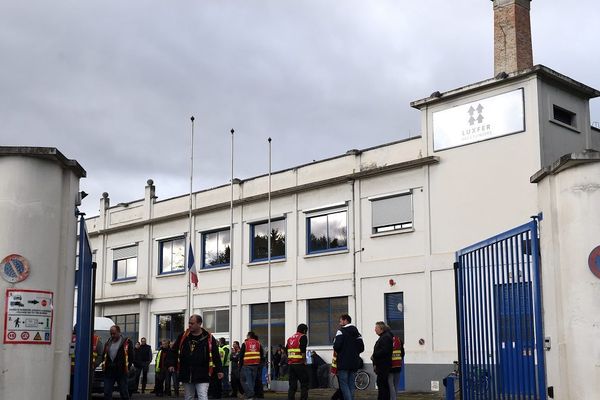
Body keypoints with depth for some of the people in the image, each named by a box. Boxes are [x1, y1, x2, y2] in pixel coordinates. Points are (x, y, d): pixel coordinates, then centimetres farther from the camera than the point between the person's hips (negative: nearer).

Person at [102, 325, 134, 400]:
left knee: (124, 392, 4)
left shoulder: (127, 342, -1)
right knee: (107, 392, 1)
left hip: (121, 371, -4)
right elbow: (104, 356, 22)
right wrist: (105, 365, 8)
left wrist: (127, 367, -6)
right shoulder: (108, 342, 14)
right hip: (109, 371, 4)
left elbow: (131, 356, -1)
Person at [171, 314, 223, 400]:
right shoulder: (183, 336, 4)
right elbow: (174, 350, 14)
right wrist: (171, 364, 6)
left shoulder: (208, 338, -4)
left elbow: (215, 355, 0)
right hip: (186, 374, 4)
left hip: (202, 375, -4)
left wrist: (218, 370, -3)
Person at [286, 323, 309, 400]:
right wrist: (304, 361, -8)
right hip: (300, 364, -6)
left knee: (292, 385, 9)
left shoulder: (290, 338, 17)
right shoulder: (303, 337, -4)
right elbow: (303, 351, -14)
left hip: (291, 364, 6)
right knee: (304, 385, 1)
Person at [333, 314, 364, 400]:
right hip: (354, 363, 6)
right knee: (351, 385, 11)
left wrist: (337, 351, 3)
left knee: (344, 384, -3)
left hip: (344, 362, -6)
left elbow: (337, 345, -18)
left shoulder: (341, 331, -7)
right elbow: (361, 348, 9)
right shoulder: (357, 332, 14)